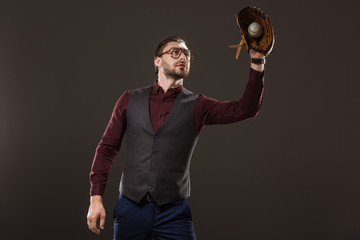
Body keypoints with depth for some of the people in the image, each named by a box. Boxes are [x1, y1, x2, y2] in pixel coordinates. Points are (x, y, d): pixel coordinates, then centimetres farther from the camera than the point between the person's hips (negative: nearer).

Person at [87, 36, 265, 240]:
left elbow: (246, 109, -9)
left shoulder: (198, 107, 3)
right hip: (130, 206, 1)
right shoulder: (130, 100, 7)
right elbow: (107, 148, 8)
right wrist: (96, 198, 0)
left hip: (173, 212, -1)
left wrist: (257, 64, -19)